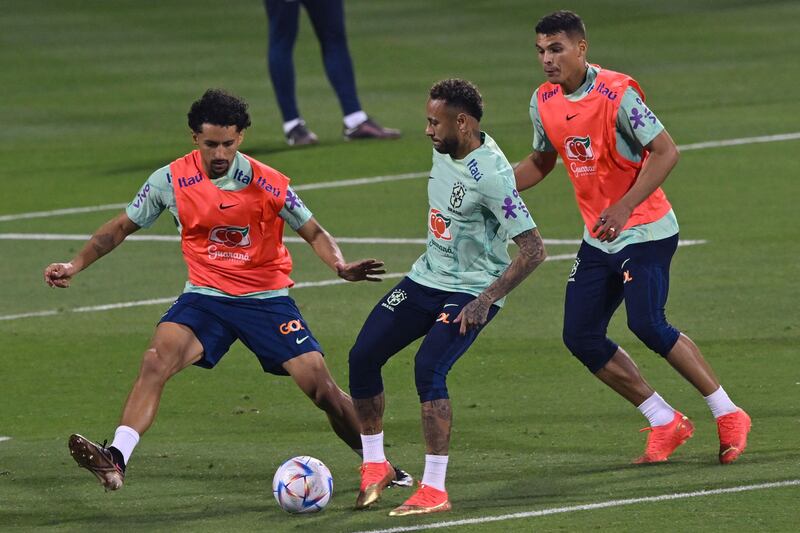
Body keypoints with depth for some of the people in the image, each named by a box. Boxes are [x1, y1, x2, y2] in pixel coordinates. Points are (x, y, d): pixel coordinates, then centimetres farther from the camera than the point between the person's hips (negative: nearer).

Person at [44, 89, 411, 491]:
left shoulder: (266, 184, -11)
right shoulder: (171, 180, -6)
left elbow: (314, 233, -2)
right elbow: (122, 227, 6)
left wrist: (340, 265, -22)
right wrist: (75, 266, -3)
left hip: (266, 298, -1)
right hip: (205, 296, 1)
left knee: (321, 388, -7)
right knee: (157, 359, -26)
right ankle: (115, 460, -34)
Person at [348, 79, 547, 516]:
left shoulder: (490, 175, -25)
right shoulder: (444, 150, 0)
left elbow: (533, 249, -26)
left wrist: (486, 300, -30)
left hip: (471, 290, -9)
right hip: (426, 278, 9)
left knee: (428, 368, -26)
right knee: (363, 357, 1)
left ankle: (434, 490, -19)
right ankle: (375, 466, 17)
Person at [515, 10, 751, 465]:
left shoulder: (617, 94, -18)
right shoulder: (544, 102, 4)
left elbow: (666, 152, -20)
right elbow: (541, 162, 20)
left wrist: (624, 207, -29)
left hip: (645, 232, -8)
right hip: (599, 239, 8)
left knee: (647, 325, -20)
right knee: (581, 336, 1)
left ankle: (728, 415, -5)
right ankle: (666, 423, 10)